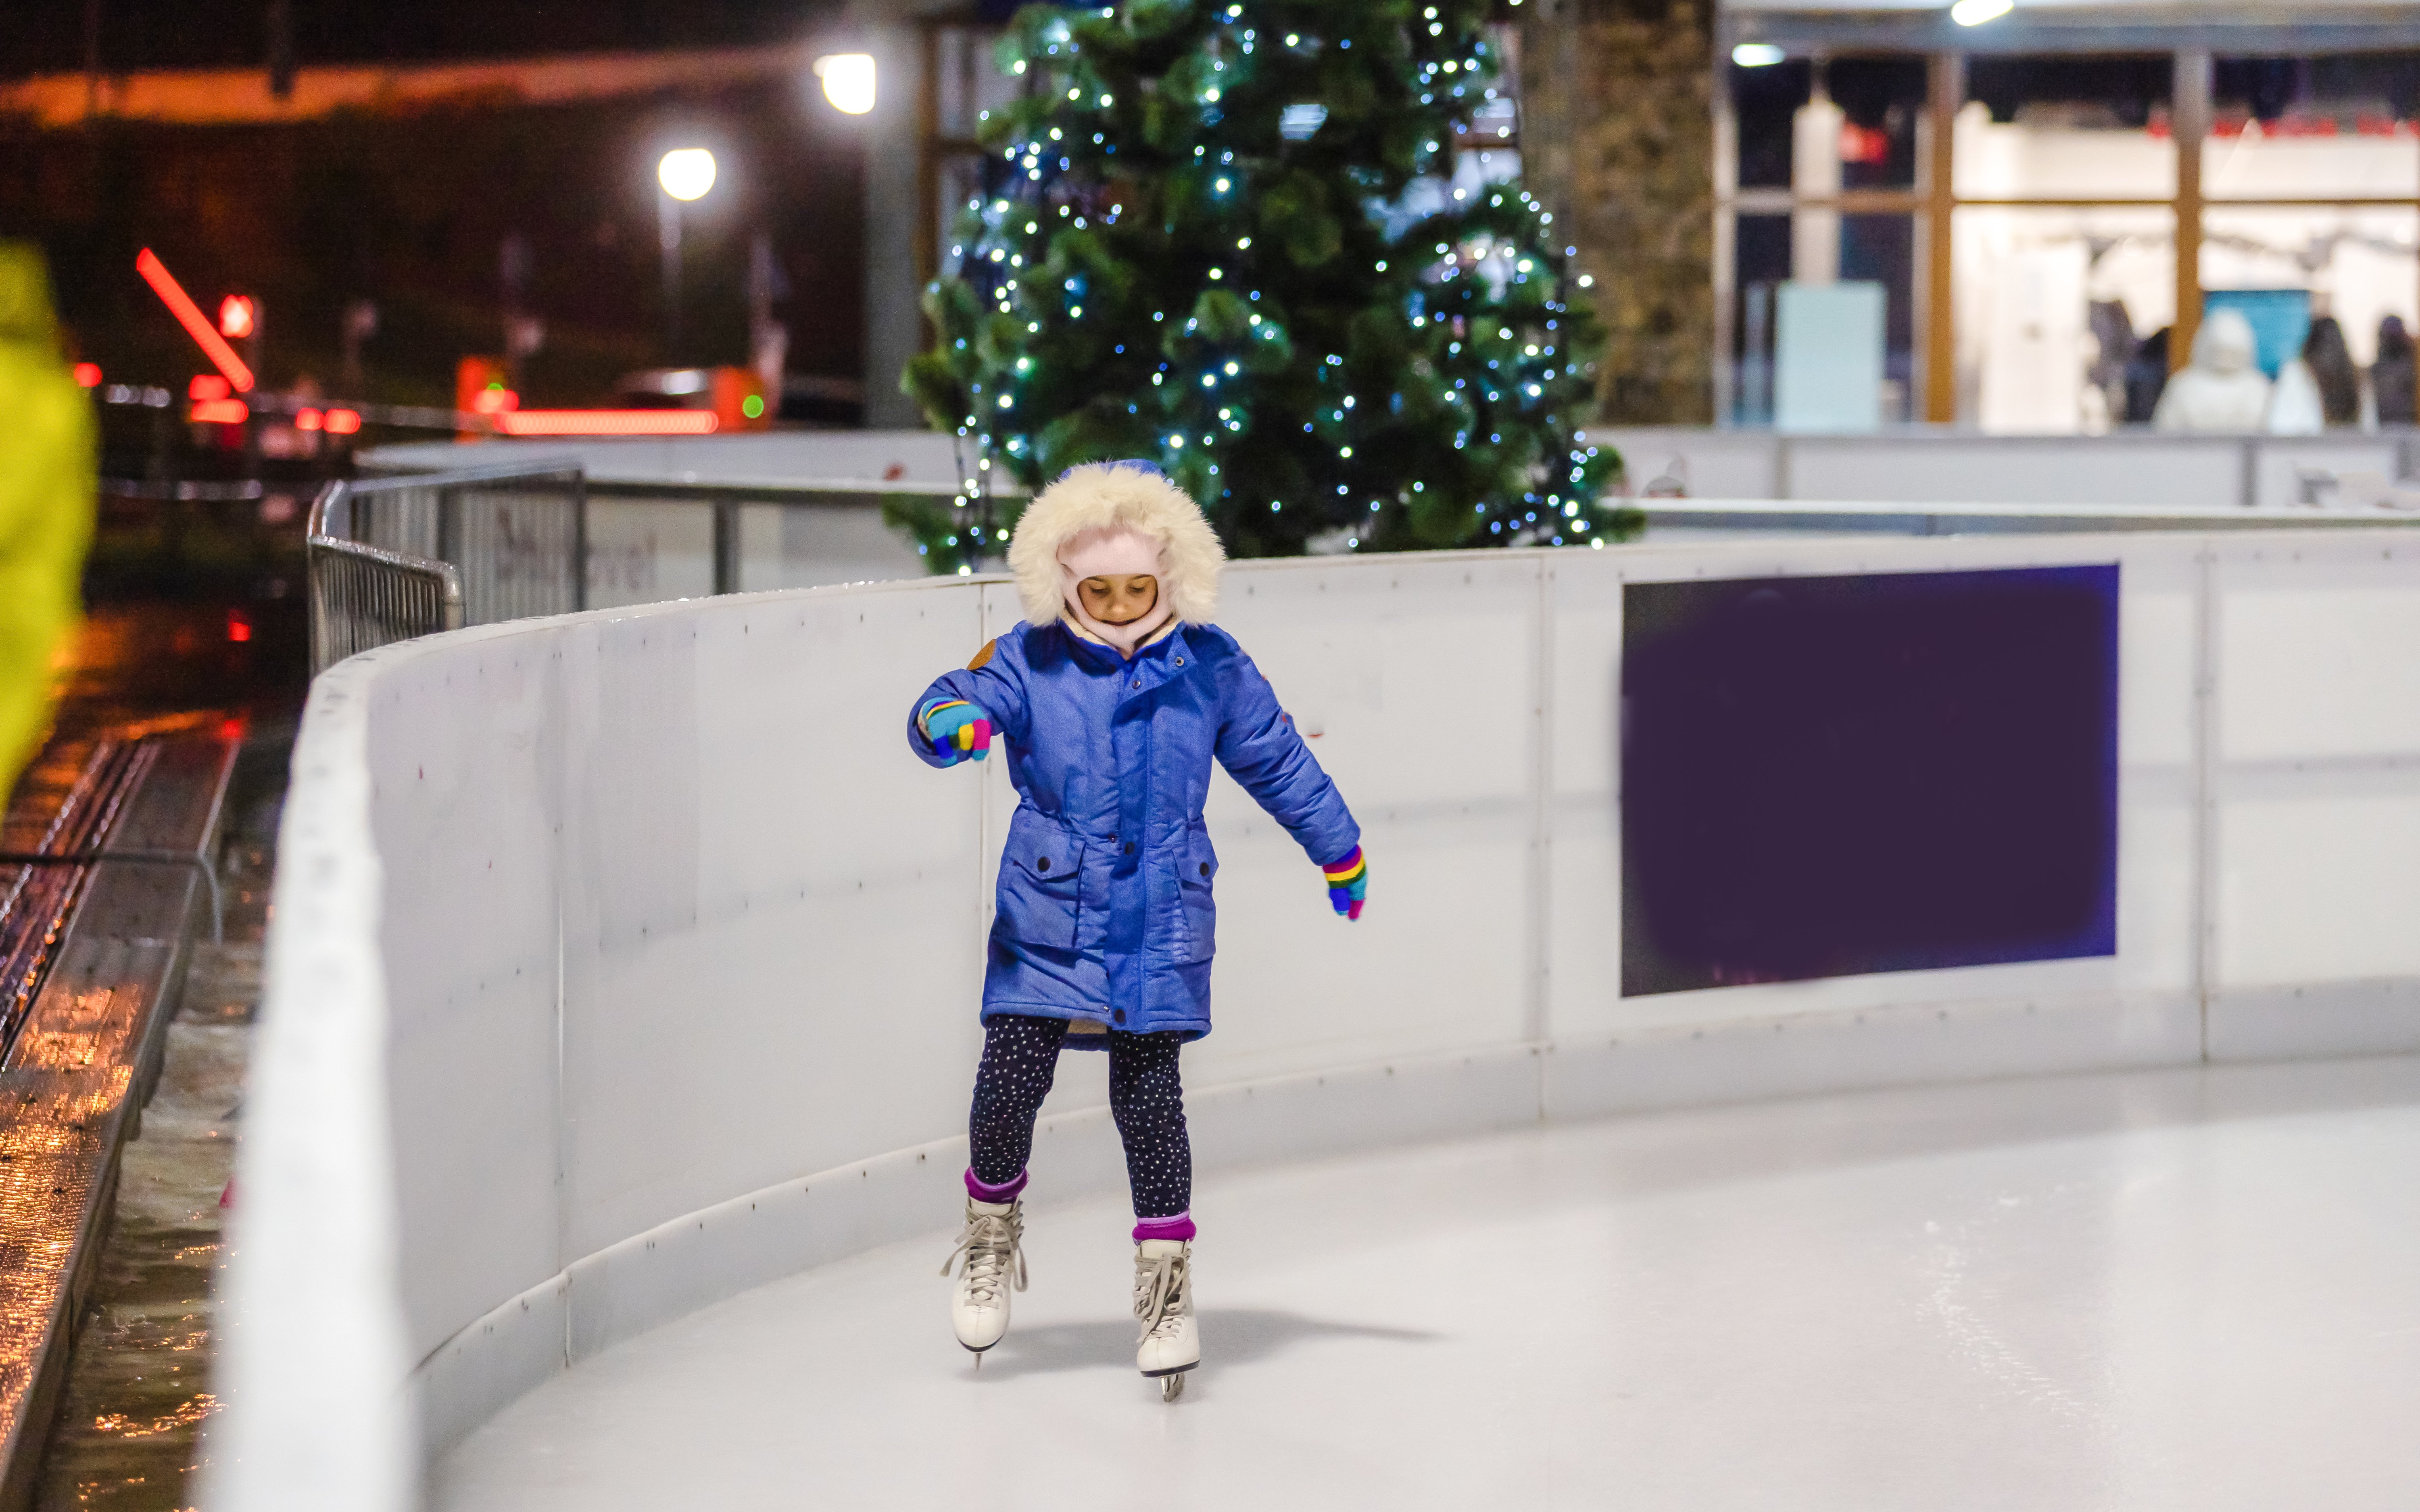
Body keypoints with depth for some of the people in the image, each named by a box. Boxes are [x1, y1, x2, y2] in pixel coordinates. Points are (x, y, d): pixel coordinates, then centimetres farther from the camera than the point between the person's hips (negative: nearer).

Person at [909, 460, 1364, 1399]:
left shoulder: (1209, 665, 1)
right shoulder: (1031, 660, -3)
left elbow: (1275, 760, 12)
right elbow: (956, 706, -16)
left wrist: (1339, 849, 20)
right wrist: (949, 722, -41)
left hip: (1161, 927, 0)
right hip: (1045, 922, 0)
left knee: (1148, 1098, -3)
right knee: (1009, 1082, -4)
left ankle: (1166, 1283, 10)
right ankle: (991, 1231, 25)